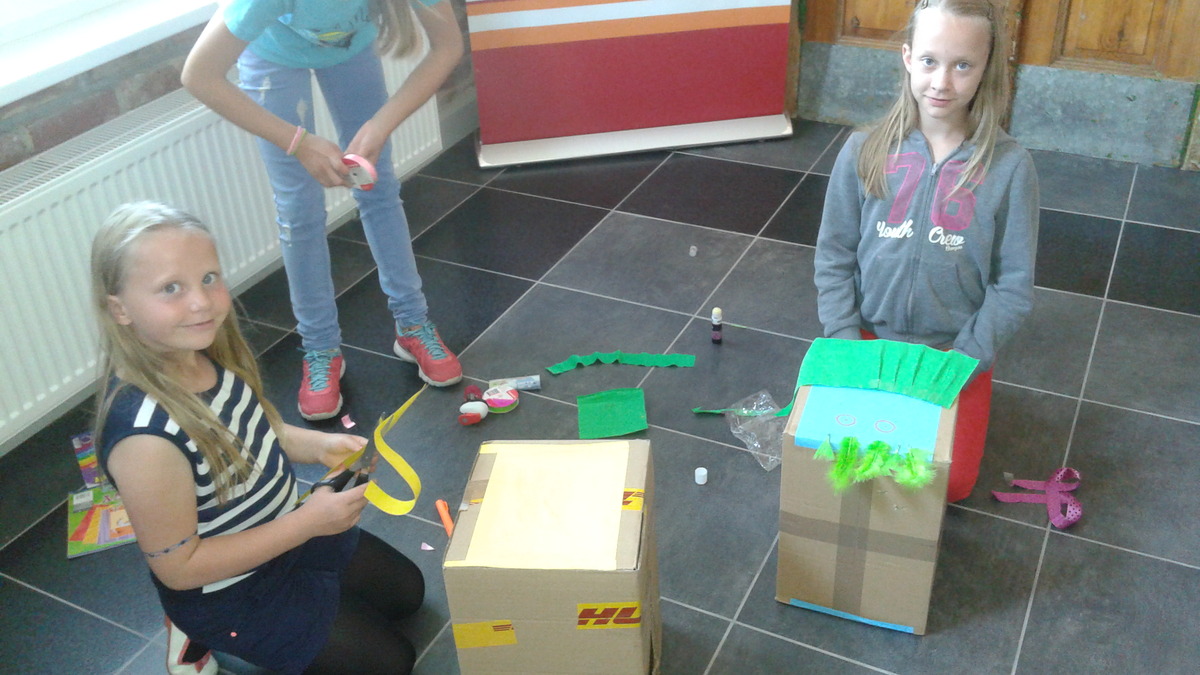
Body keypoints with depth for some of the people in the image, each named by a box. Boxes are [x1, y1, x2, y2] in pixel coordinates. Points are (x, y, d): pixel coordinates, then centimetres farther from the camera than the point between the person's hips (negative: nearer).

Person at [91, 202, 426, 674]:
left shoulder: (204, 354, -15)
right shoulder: (146, 437, -38)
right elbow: (178, 567, -28)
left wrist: (320, 445, -14)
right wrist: (308, 522, -29)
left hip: (285, 535, 7)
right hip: (232, 593, -7)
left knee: (407, 593, 24)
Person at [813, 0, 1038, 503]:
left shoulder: (1009, 166, -13)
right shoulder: (864, 152, -10)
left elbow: (1013, 287, -8)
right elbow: (833, 258, -3)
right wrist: (847, 345, -11)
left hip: (958, 352, -1)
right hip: (871, 339, 1)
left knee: (950, 483, -4)